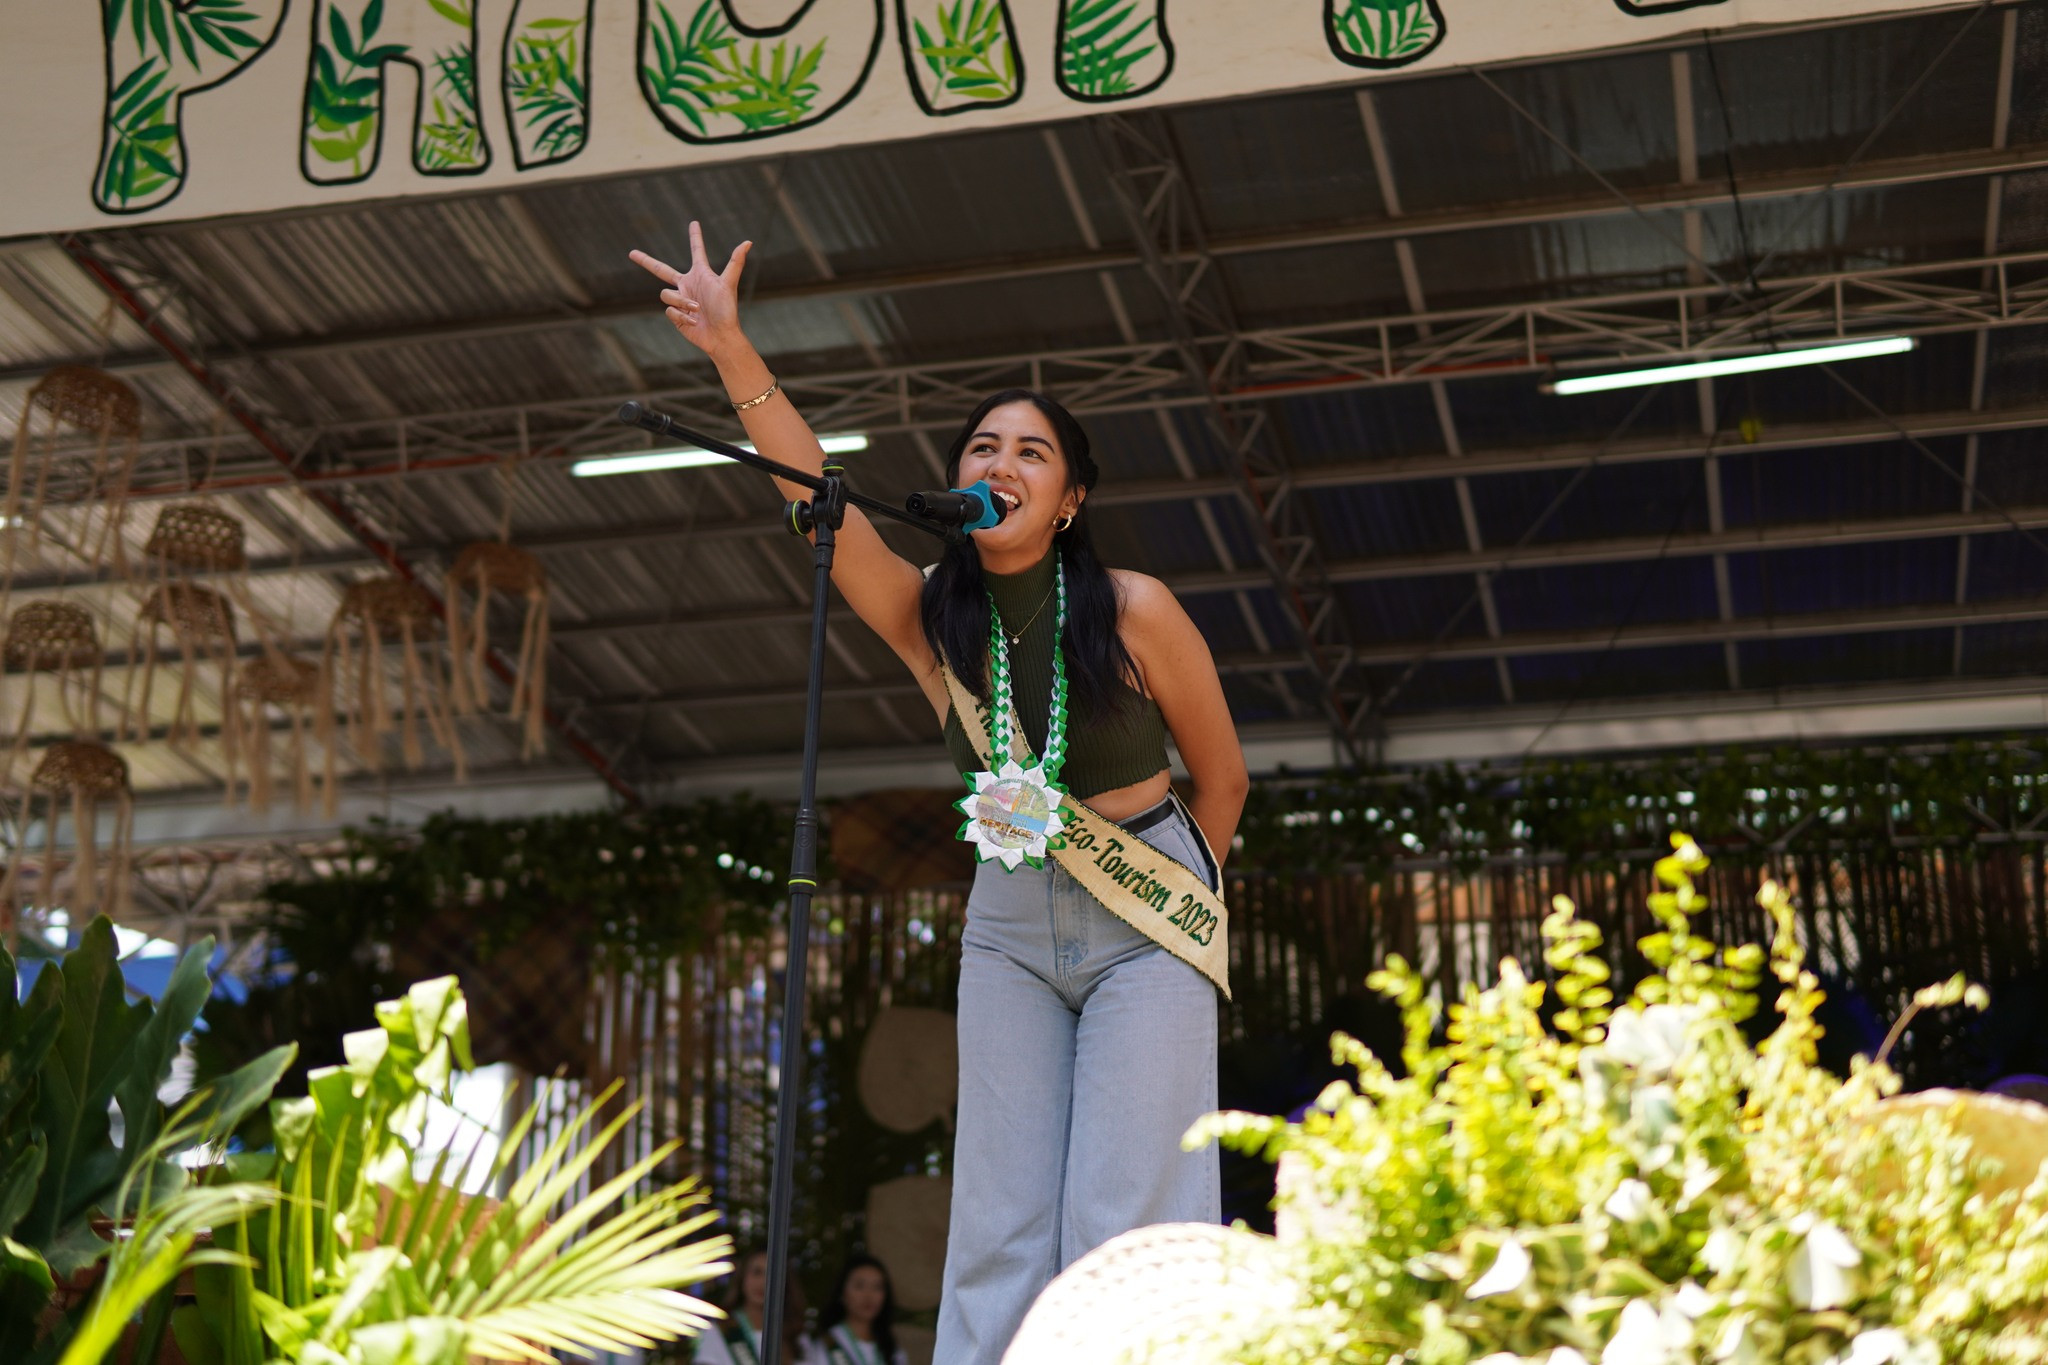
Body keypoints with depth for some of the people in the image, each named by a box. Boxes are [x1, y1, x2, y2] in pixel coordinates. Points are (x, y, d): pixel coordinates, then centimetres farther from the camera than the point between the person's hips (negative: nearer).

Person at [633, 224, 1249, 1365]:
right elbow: (818, 500, -18)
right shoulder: (930, 619, -4)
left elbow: (1221, 773, 1)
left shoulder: (1135, 611, -12)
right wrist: (733, 352, -29)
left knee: (1127, 1225, -12)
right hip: (1009, 923, 3)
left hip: (1148, 924, -3)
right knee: (1000, 1228, -3)